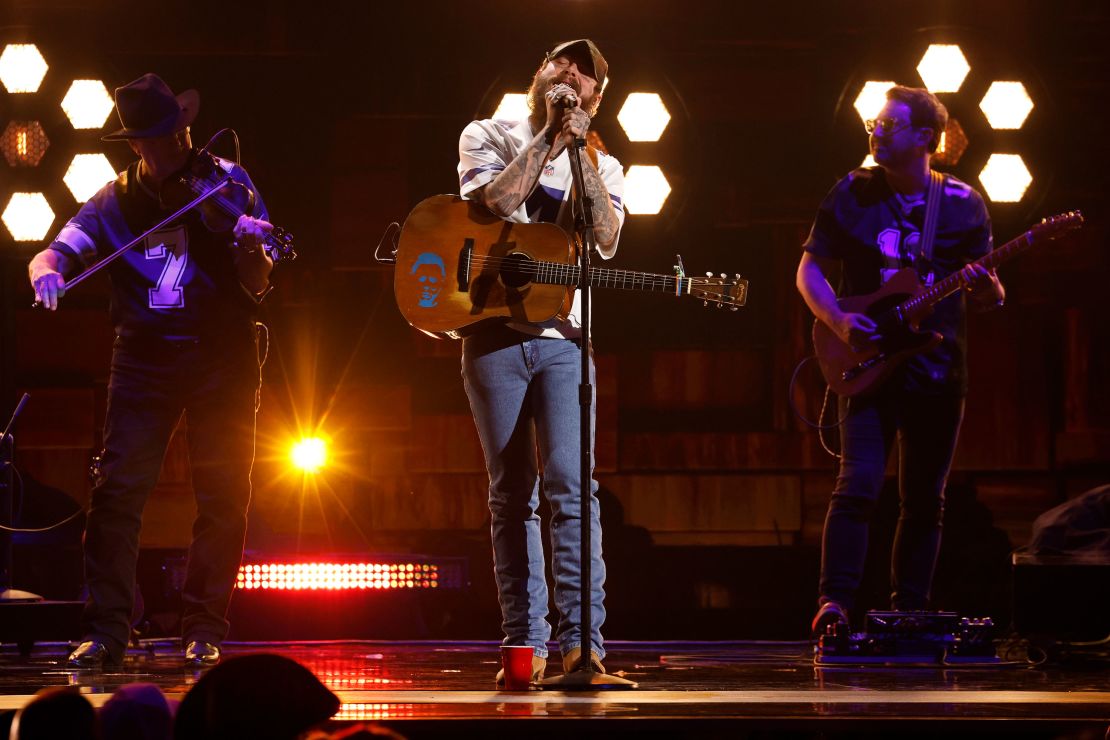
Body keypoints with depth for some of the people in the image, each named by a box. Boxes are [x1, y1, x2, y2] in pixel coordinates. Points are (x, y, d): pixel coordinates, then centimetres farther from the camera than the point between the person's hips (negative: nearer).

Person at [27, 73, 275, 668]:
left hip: (221, 358, 0)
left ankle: (204, 632, 7)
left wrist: (252, 248, -29)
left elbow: (256, 285, -6)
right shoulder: (115, 202, 3)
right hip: (144, 357, 1)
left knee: (222, 497, -2)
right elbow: (56, 252, -5)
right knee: (118, 490, -8)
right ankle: (105, 630, -4)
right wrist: (47, 273, -29)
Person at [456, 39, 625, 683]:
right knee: (513, 494, 1)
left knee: (571, 484, -13)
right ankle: (525, 641, 4)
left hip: (563, 337, 1)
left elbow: (606, 241, -5)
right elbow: (498, 200, -11)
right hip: (495, 332, -1)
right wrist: (550, 137, -7)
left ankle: (582, 638, -18)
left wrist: (580, 148, -6)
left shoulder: (603, 168, 15)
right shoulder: (488, 138, 10)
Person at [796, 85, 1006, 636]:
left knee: (924, 501, 6)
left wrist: (984, 287, -17)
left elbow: (989, 299, 7)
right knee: (858, 485, -16)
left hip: (938, 370, 2)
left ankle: (908, 612, 14)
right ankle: (834, 601, -16)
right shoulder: (853, 194, 3)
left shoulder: (964, 206, 5)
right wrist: (838, 321, -11)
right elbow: (810, 270, 6)